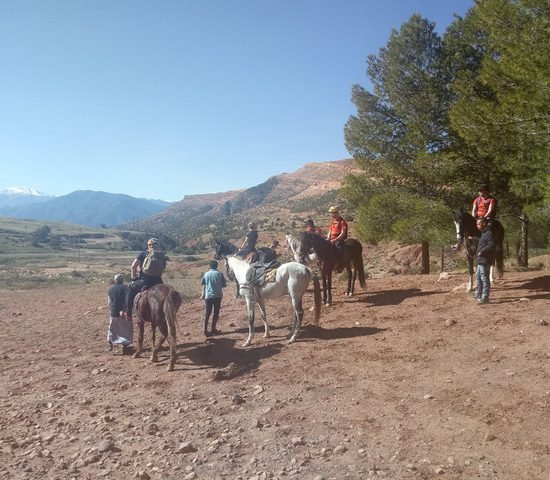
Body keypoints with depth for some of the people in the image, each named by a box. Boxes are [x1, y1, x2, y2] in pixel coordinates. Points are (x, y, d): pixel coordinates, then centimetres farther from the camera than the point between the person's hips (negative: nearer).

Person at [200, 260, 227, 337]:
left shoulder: (206, 274, 3)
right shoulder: (220, 274, -4)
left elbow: (202, 283, 18)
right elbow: (224, 285, 1)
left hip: (208, 296, 2)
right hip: (217, 296, -2)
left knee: (207, 314, 7)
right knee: (216, 313, 10)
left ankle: (205, 331, 0)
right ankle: (213, 330, 13)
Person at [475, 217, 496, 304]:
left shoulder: (489, 233, -16)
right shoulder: (484, 233, 16)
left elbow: (492, 245, -28)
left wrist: (482, 251, -25)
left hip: (485, 260, -11)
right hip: (481, 260, 11)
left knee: (484, 278, -6)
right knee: (478, 276, 19)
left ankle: (485, 298, -1)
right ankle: (479, 295, 30)